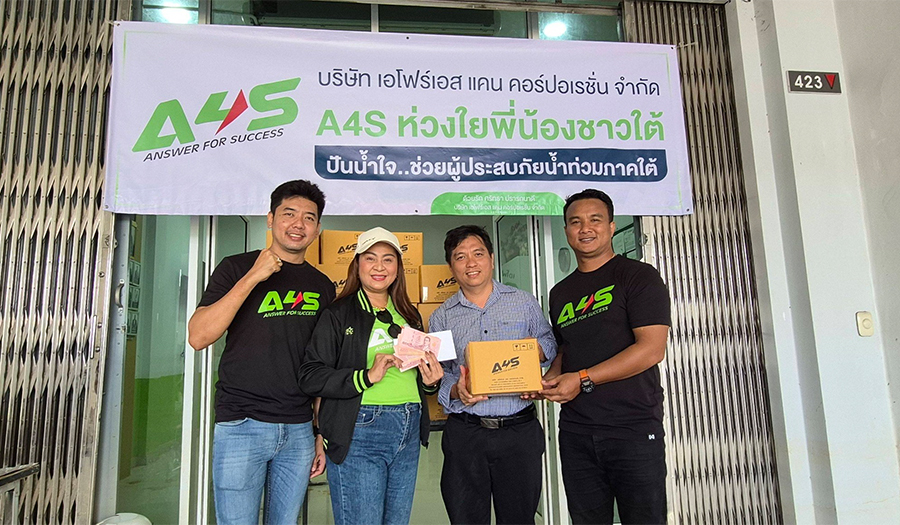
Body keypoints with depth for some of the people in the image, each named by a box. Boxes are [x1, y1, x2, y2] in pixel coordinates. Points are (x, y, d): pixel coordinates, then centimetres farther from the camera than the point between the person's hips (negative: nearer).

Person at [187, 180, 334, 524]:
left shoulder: (322, 287, 9)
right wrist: (253, 277, -17)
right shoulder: (236, 268, 0)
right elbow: (198, 337, -12)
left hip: (299, 430, 3)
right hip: (241, 426, -3)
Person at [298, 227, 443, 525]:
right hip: (359, 435, -6)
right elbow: (310, 377, -11)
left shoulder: (409, 316, 15)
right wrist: (367, 376, -20)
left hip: (409, 434, 6)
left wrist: (431, 381, 4)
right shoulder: (339, 314, -4)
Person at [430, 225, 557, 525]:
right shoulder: (441, 317, 7)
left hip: (520, 431, 0)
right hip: (464, 433, 1)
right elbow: (437, 374, 5)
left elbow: (549, 344, 12)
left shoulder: (524, 302, 6)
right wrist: (456, 391, -15)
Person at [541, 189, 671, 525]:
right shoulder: (560, 293, 14)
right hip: (576, 432, 5)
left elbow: (652, 349, -15)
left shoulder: (639, 277, -5)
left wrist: (583, 379, -18)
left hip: (634, 429, -5)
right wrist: (548, 380, 1)